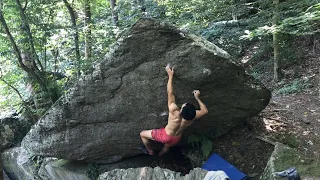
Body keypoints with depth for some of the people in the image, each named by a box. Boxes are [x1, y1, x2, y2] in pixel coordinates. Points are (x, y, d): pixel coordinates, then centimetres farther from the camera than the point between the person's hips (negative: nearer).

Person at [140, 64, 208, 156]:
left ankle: (150, 151, 33)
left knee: (142, 134, 16)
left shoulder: (175, 113, -41)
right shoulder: (192, 117, -31)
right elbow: (205, 110, -9)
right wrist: (197, 98, -5)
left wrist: (170, 76, -22)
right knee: (167, 146, 38)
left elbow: (170, 93, -31)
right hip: (176, 139, 5)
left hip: (165, 136, -5)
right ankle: (161, 154, 66)